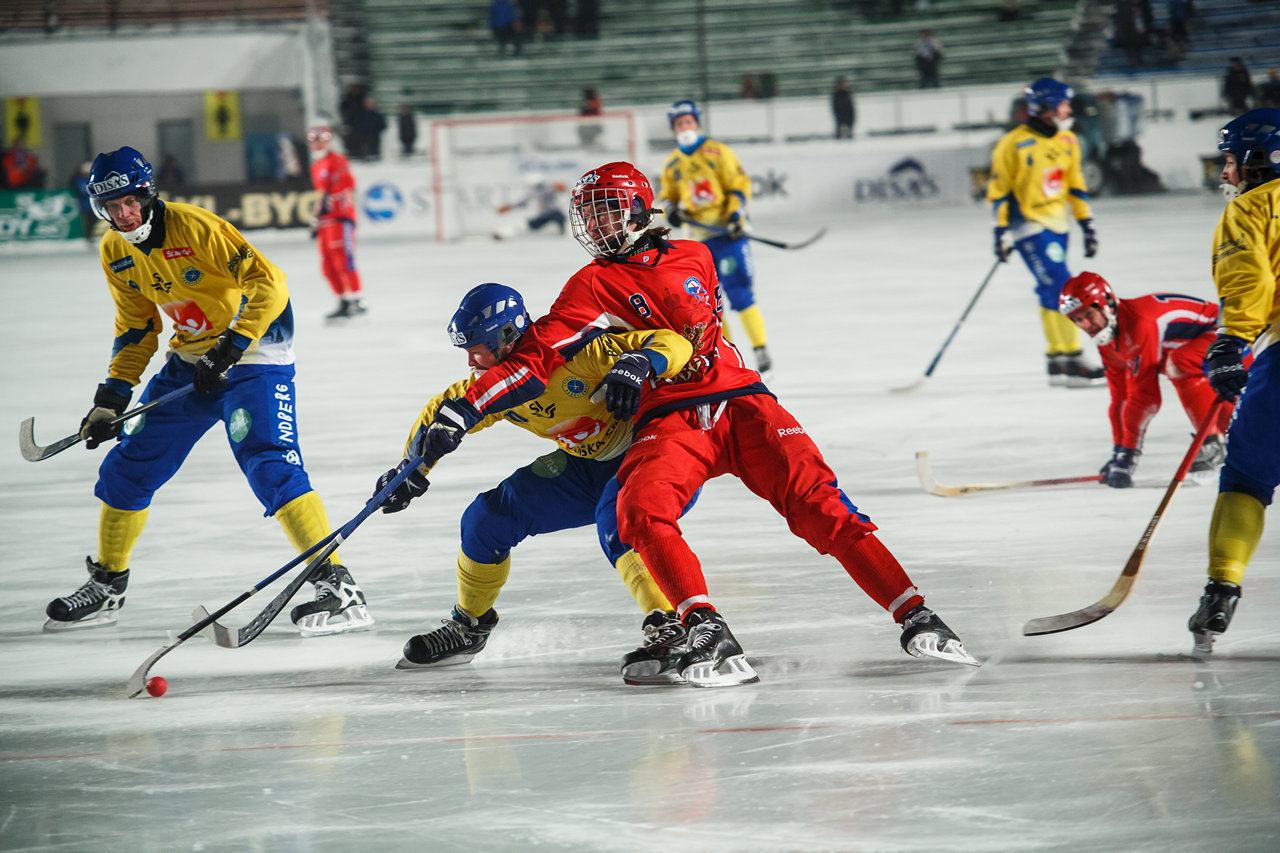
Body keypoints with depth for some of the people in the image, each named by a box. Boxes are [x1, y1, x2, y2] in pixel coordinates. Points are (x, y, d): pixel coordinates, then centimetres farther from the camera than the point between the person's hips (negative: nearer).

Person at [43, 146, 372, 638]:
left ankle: (336, 587, -28)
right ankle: (106, 586, 28)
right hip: (191, 362, 8)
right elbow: (135, 329, 13)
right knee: (129, 466, 9)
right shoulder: (116, 253, 1)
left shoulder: (196, 227, -22)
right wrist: (112, 398, 5)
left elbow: (268, 284, -23)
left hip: (253, 353, -8)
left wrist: (232, 349, -28)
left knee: (270, 465, -25)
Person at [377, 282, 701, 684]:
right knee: (488, 516, 4)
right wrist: (411, 468, 5)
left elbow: (673, 345, -34)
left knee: (617, 522, -39)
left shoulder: (575, 356, -30)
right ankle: (469, 624, 25)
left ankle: (667, 630, -42)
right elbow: (444, 410, 13)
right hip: (590, 468, 8)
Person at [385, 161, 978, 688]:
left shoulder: (689, 258, 16)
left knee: (817, 503, -15)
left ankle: (914, 614, -19)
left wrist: (643, 363, -19)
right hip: (667, 421, -1)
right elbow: (539, 354, 1)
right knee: (641, 510, -31)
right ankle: (707, 631, -39)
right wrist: (464, 409, -12)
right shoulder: (592, 287, 12)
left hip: (739, 402, 1)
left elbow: (695, 328, 0)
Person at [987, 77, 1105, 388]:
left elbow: (1075, 185, 16)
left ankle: (1056, 360, 17)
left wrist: (1087, 224, 14)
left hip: (1057, 226, 7)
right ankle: (1073, 362, -14)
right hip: (1029, 226, -7)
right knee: (1061, 288, -14)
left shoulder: (1067, 142, 7)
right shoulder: (1014, 144, -13)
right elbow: (999, 189, -7)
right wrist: (1001, 230, -10)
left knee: (1051, 292, 11)